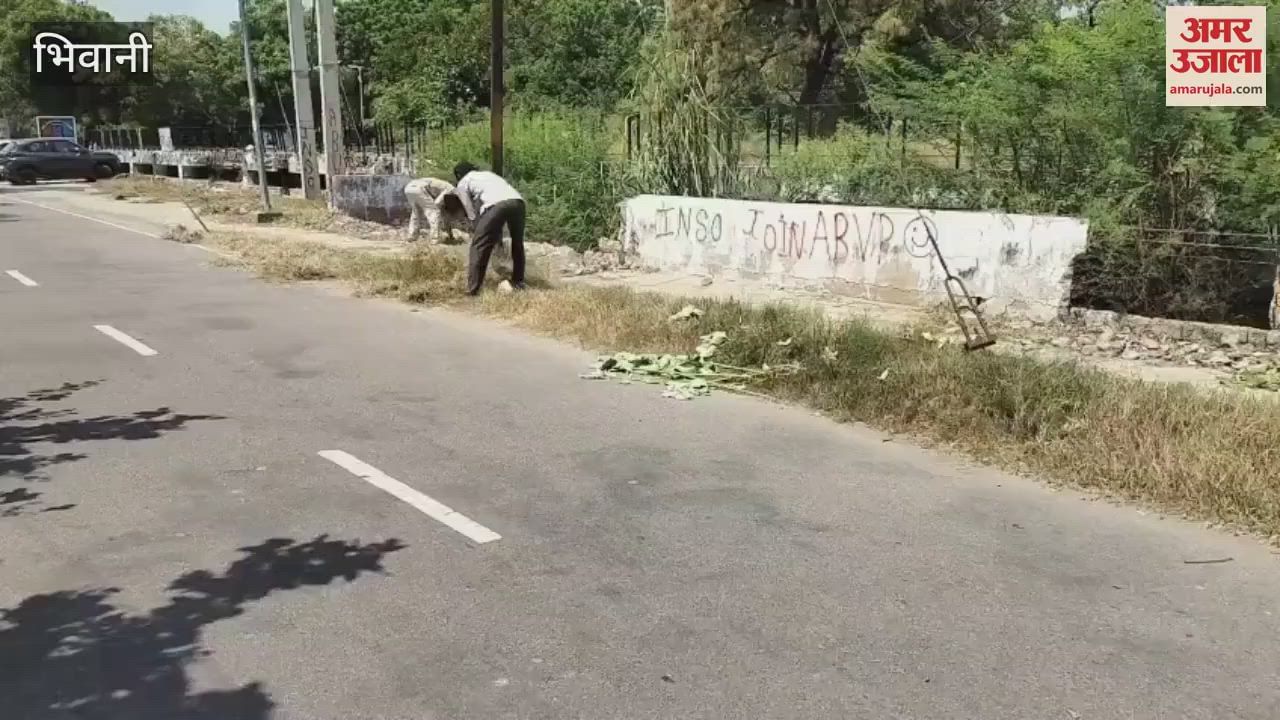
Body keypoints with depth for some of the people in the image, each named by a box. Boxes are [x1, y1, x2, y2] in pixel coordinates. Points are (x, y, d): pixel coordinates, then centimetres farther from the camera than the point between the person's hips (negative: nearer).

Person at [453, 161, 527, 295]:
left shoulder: (463, 183, 23)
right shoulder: (488, 174, 41)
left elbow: (471, 213, 15)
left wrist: (477, 231, 26)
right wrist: (498, 234, 39)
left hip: (496, 204, -5)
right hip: (517, 201, 5)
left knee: (479, 245, 5)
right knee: (517, 243, 25)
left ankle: (472, 288, 1)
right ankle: (518, 283, 33)